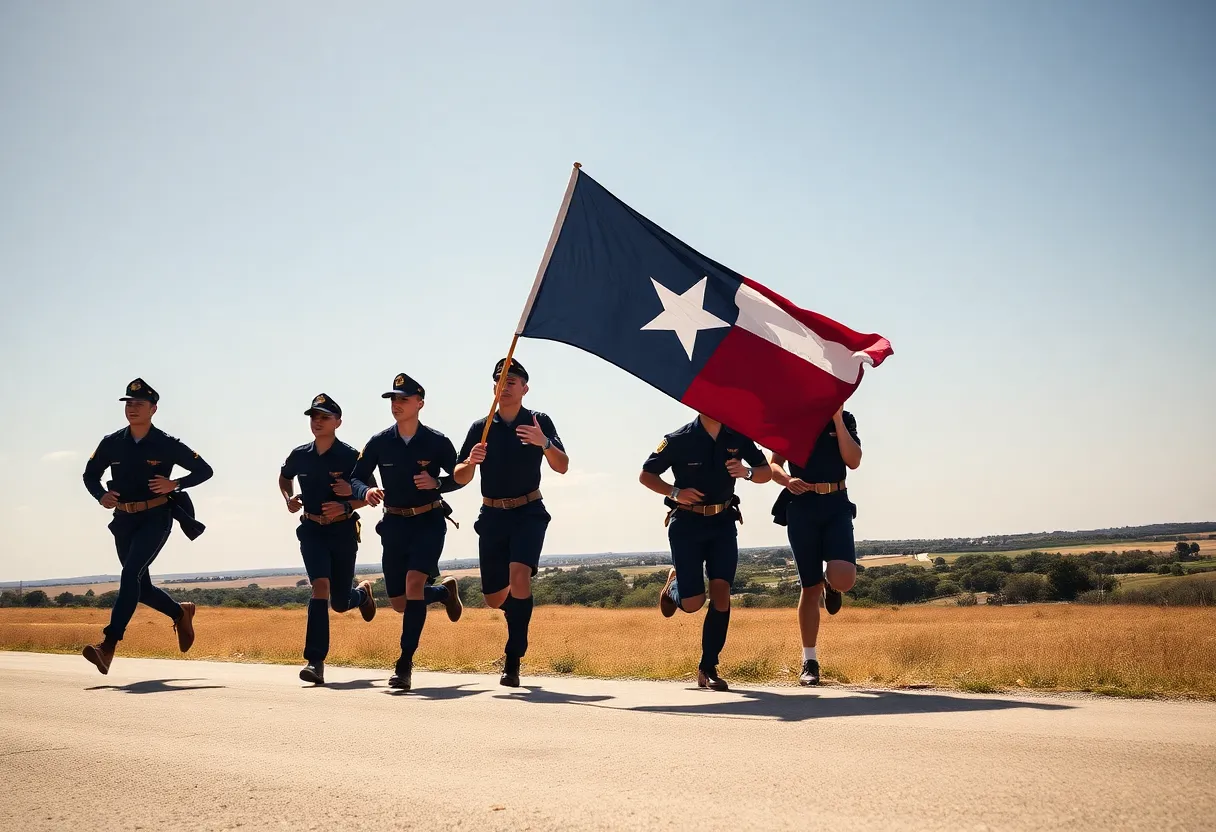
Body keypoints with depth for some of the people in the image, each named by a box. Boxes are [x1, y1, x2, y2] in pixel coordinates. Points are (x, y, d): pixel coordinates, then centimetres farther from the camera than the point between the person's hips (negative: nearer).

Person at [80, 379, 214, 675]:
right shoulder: (112, 443, 3)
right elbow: (90, 475, 16)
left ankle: (108, 646, -27)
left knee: (131, 574, -22)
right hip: (124, 519, 5)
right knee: (140, 586, 12)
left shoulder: (167, 444, -7)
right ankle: (181, 613, 40)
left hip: (156, 518, -5)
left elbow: (204, 470, -1)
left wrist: (175, 485, -17)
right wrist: (101, 496, -5)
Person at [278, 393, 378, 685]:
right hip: (312, 530, 1)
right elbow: (284, 478, 22)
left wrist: (345, 506, -21)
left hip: (343, 530, -1)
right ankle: (315, 661, -19)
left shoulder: (350, 456, -11)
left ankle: (363, 592, 47)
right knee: (320, 586, -19)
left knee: (340, 603, 7)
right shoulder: (299, 455, 0)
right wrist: (289, 499, 2)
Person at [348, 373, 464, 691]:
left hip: (429, 522, -4)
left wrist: (436, 483, -18)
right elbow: (356, 478, 5)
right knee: (400, 603, 6)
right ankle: (444, 590, 40)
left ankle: (405, 665, -18)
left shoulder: (436, 441, -8)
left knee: (414, 582, -24)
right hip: (394, 524, 4)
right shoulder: (379, 443, -2)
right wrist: (366, 491, -18)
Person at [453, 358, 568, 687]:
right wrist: (471, 462, -17)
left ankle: (513, 660, -17)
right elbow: (459, 478, 5)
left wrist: (544, 443, -29)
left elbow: (562, 467, -10)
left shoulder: (539, 422, 0)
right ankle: (518, 609, 43)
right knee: (494, 599, 6)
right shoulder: (481, 427, 5)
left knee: (519, 575, -26)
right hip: (492, 516, 3)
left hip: (528, 513, -3)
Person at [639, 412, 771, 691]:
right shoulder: (680, 439, -10)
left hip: (723, 523, 3)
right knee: (692, 603, -7)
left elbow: (766, 472, 7)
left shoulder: (737, 437, -1)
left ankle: (708, 668, -1)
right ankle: (673, 584, 31)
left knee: (721, 591, -11)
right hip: (687, 524, -3)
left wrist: (747, 472, -16)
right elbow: (646, 475, -2)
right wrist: (675, 492, -19)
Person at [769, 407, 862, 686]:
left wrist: (837, 420, -10)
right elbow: (773, 465, 4)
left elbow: (853, 461, -5)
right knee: (810, 587, 3)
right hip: (801, 506, 0)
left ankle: (830, 585, 18)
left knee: (843, 579, -21)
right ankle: (809, 662, 15)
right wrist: (788, 480, -18)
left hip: (836, 506, 1)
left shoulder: (844, 420, 10)